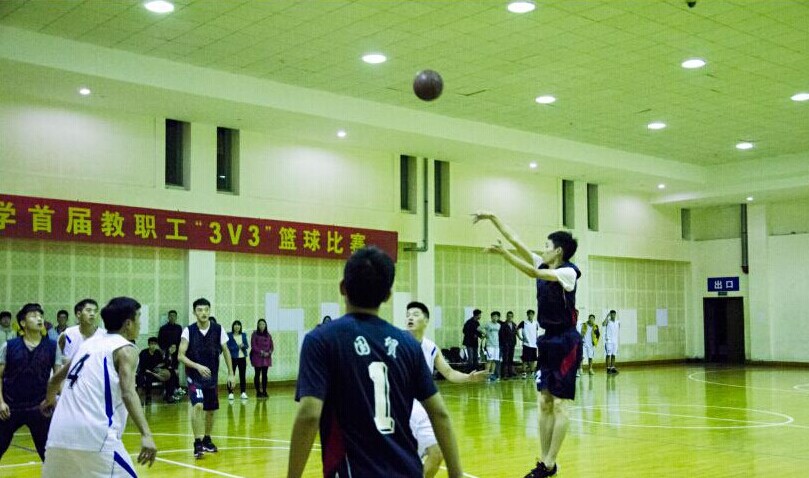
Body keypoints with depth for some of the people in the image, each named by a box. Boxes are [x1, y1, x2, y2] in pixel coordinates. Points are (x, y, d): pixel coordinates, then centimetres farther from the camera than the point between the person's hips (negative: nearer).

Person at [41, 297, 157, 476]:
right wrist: (146, 435, -27)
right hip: (94, 436, -7)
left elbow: (55, 380, 35)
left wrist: (50, 399, 57)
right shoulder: (125, 349, 1)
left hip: (60, 434, 7)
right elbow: (128, 393, -16)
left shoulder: (88, 344, 22)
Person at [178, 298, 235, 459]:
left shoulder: (218, 329, -6)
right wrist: (198, 366, -29)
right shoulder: (188, 331, -12)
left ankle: (207, 439, 33)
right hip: (195, 376, -3)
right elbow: (181, 355, -14)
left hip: (212, 376, 4)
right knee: (198, 405, -23)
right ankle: (198, 443, -15)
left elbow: (226, 351, 6)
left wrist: (230, 373, 5)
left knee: (210, 409, 13)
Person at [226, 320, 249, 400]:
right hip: (233, 358, -3)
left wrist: (243, 346, -11)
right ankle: (230, 393, 2)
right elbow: (227, 347, -6)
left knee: (242, 376, 5)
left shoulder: (243, 335, 10)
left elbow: (247, 346, 10)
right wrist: (237, 347, -16)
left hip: (242, 358, 3)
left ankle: (243, 393, 10)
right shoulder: (229, 335, -2)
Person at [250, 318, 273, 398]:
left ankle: (264, 391, 10)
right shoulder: (255, 334, -1)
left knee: (264, 375, 5)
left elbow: (272, 346, 11)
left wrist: (269, 352, -8)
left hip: (266, 358, 3)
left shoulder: (268, 335, 10)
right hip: (257, 357, -3)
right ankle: (258, 392, 4)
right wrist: (262, 352, -13)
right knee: (257, 374, 0)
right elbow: (253, 346, -7)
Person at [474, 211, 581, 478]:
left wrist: (504, 254, -31)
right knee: (544, 403, 7)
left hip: (566, 342, -8)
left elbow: (533, 274, -28)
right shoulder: (544, 266, 8)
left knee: (559, 405, -4)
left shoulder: (568, 272, -13)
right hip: (548, 340, 8)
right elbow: (516, 241, 8)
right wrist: (493, 218, 6)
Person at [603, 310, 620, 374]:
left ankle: (613, 368, 10)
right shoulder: (608, 321, -5)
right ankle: (608, 368, -2)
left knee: (613, 355, 7)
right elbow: (603, 325, -26)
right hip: (609, 341, -5)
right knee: (608, 354, -4)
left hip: (615, 341, 5)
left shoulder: (618, 322, 10)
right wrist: (607, 316, -24)